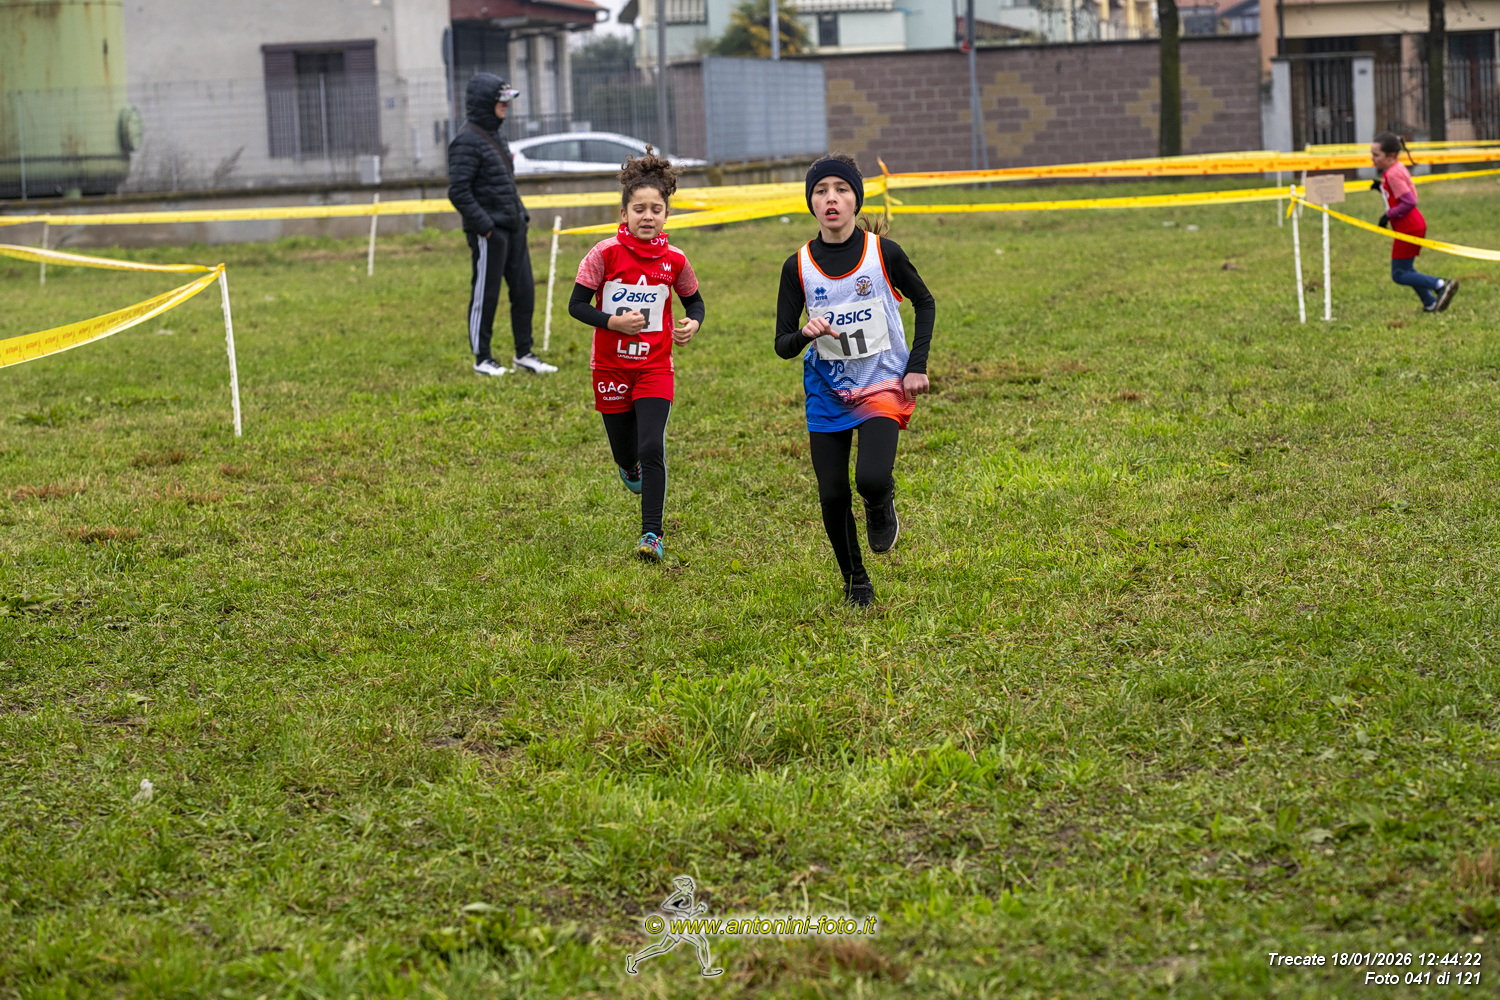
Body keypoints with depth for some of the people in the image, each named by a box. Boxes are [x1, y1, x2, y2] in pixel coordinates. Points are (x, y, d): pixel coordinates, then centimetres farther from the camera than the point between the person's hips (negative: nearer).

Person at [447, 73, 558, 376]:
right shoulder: (467, 141, -14)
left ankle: (524, 354, 18)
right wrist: (484, 226, -20)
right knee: (485, 295, 0)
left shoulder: (494, 136, 16)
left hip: (513, 229, 9)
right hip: (488, 233, -9)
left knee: (524, 292, 9)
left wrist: (521, 215, 14)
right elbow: (458, 192, -19)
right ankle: (482, 358, 10)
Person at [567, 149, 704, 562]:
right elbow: (577, 304, -6)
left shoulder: (674, 260, -4)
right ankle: (630, 467, 53)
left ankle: (652, 534, -9)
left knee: (652, 448, -15)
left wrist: (693, 323, -8)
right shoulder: (605, 253, -11)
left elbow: (694, 300, 14)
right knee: (625, 450, 13)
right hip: (611, 368, 0)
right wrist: (613, 321, -21)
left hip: (655, 368, 0)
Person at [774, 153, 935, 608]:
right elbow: (782, 345, -2)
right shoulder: (798, 267, -5)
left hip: (882, 386, -2)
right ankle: (856, 583, 24)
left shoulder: (883, 253, -8)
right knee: (833, 496, 0)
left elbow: (925, 303, 8)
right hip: (826, 392, 2)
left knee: (872, 479, -24)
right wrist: (804, 334, -25)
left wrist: (917, 365, -1)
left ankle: (881, 504, 14)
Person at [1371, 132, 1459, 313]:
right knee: (1405, 271, 18)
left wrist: (1388, 215, -17)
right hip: (1415, 225, 10)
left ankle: (1441, 285, -9)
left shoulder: (1392, 174, -19)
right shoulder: (1398, 169, 11)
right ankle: (1431, 304, 20)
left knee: (1399, 275, -4)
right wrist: (1381, 188, 7)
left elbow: (1409, 203, -25)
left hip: (1408, 228, -10)